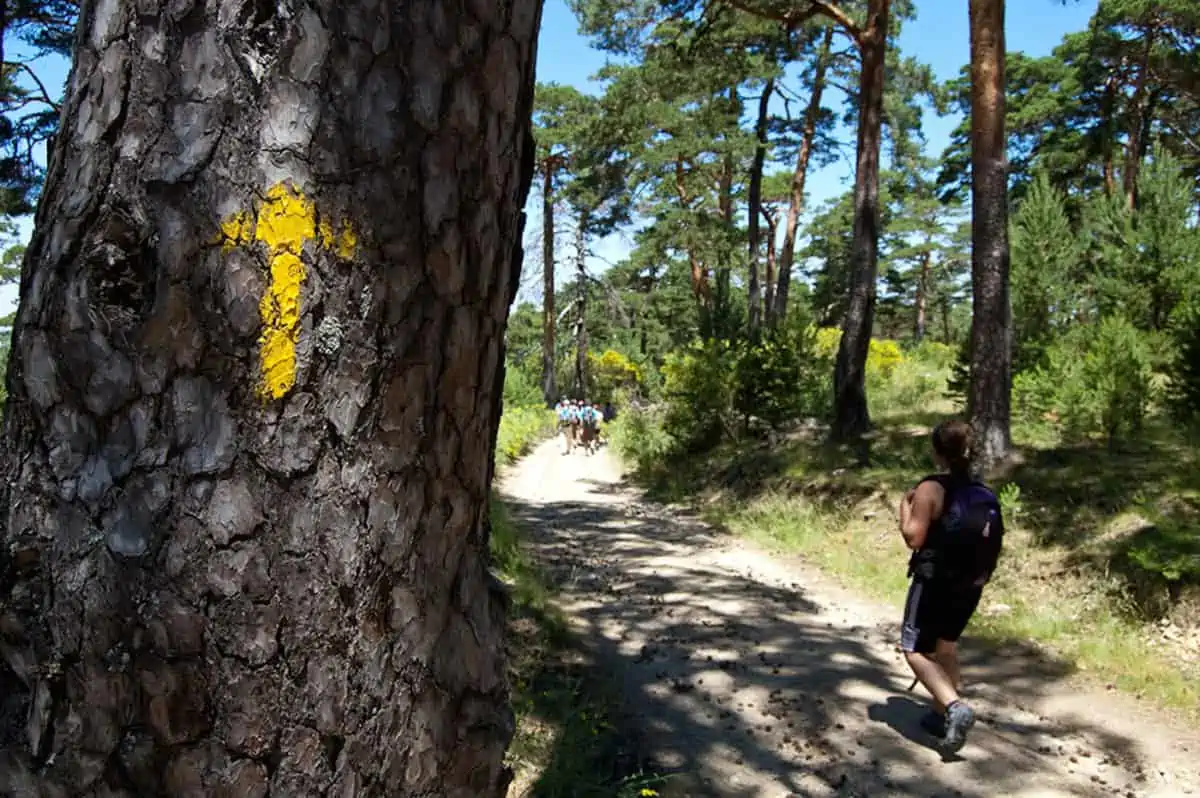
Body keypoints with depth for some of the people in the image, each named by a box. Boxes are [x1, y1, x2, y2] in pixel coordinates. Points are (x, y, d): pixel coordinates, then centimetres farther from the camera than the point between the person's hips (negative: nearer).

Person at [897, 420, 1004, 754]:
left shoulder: (931, 489, -16)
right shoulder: (985, 495, 2)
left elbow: (914, 538, -16)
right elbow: (991, 542, 6)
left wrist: (905, 507, -3)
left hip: (934, 582, -7)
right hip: (970, 585, 7)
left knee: (915, 650, 3)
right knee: (946, 647, 22)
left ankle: (955, 707, -16)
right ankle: (943, 714, 29)